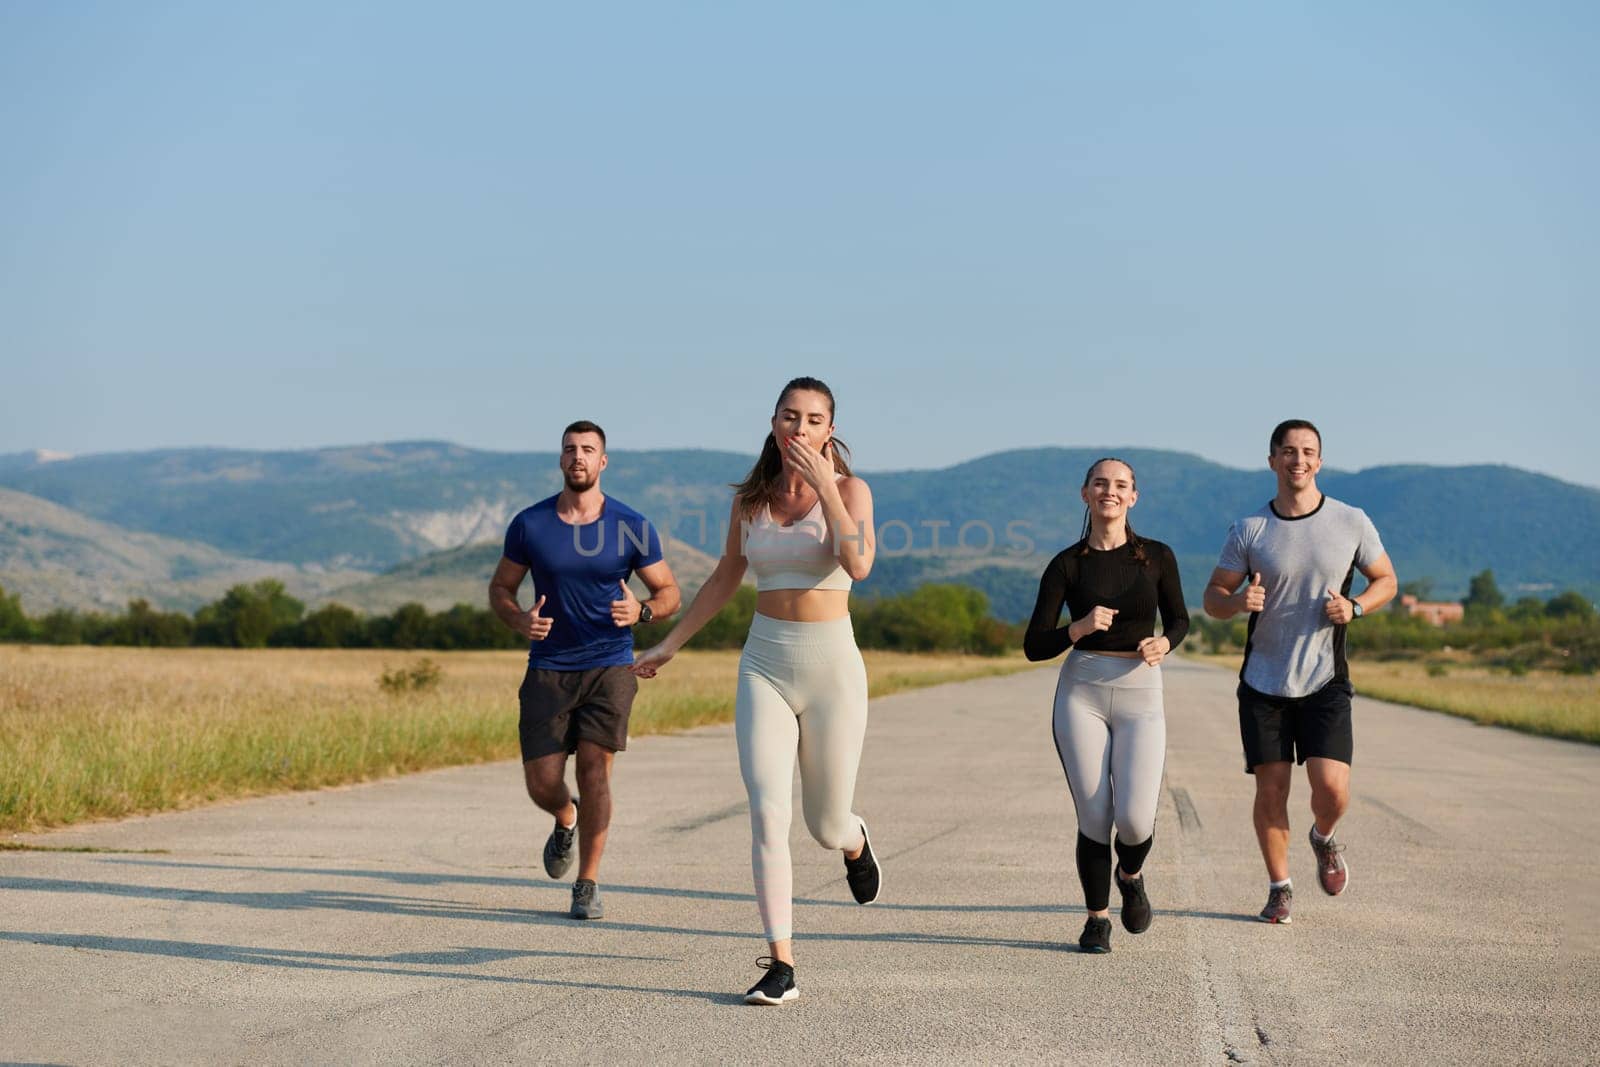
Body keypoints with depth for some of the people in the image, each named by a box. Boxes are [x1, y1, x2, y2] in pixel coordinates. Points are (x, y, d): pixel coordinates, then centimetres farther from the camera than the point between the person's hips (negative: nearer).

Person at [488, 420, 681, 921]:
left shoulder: (632, 527, -4)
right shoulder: (528, 524, -2)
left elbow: (669, 592, 4)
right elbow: (499, 588, 8)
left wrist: (642, 611, -19)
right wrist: (521, 621, -14)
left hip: (610, 666, -1)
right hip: (548, 669, 1)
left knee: (593, 767, -14)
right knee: (542, 783, -4)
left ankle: (588, 884, 0)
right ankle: (566, 820, 34)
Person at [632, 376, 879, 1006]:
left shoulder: (850, 490, -5)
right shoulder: (751, 498, 5)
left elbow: (858, 565, -24)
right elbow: (725, 579, 18)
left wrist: (824, 485, -22)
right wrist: (669, 646, 20)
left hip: (831, 668, -2)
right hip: (764, 669, 2)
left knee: (826, 826, 10)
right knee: (768, 814, -14)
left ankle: (853, 841, 50)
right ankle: (781, 968, -9)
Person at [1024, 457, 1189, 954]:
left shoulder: (1157, 556, 5)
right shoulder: (1067, 564, 1)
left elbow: (1179, 619, 19)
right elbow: (1034, 647, 0)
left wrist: (1164, 643, -3)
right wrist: (1079, 628, -18)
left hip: (1141, 694, 0)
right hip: (1081, 693, 0)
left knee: (1134, 819, -12)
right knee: (1094, 818, -5)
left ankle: (1131, 874, 24)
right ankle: (1097, 917, 17)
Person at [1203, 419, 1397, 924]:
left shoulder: (1352, 522, -1)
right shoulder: (1249, 529, -1)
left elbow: (1386, 580, 12)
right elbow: (1212, 598, 3)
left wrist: (1355, 607, -9)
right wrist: (1239, 600, -20)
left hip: (1325, 683, 0)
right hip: (1263, 683, 1)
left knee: (1332, 789, -12)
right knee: (1271, 792, 1)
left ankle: (1324, 840, 23)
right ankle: (1279, 888, 20)